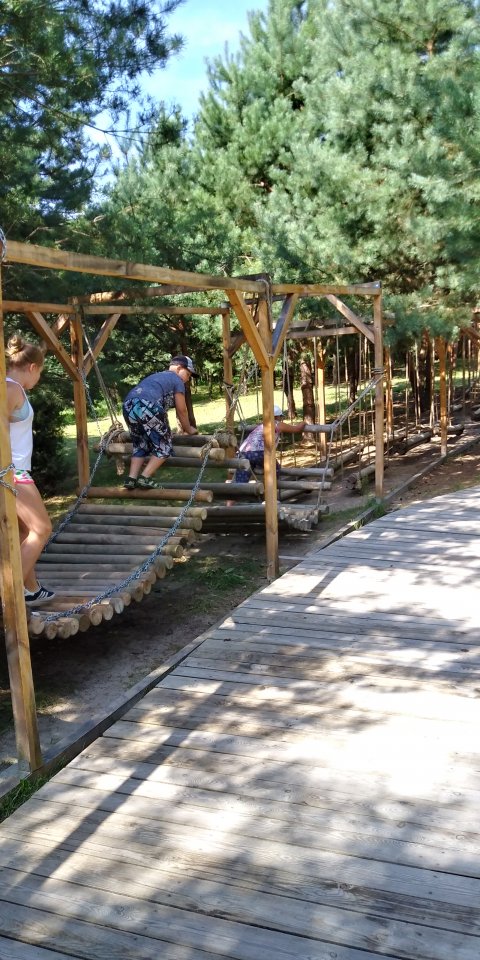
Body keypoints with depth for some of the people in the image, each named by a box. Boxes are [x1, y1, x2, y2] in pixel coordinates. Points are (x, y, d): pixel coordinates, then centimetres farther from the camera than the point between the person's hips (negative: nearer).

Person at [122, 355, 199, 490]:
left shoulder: (156, 376, 38)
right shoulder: (177, 380, 14)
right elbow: (181, 410, 16)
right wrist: (188, 429, 32)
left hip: (128, 405, 8)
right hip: (147, 407, -8)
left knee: (140, 445, 23)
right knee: (163, 446, 6)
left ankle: (131, 479, 13)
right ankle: (145, 478, -2)